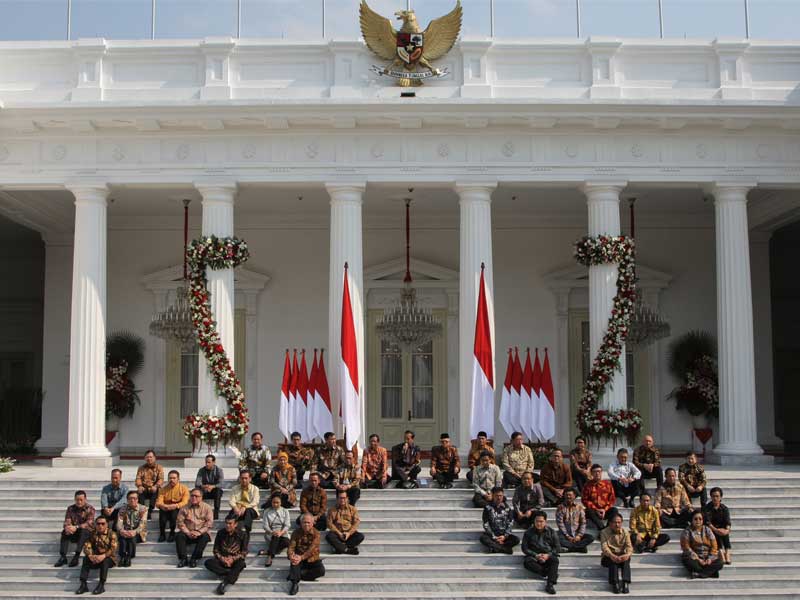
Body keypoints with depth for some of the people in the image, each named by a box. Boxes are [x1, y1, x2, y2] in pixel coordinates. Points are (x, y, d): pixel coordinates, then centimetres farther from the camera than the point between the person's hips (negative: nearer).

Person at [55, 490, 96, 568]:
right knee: (64, 532, -25)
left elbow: (89, 523, -19)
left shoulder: (90, 509, -6)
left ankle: (76, 557, -43)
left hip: (87, 533, -3)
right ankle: (63, 557, -32)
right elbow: (67, 521, -5)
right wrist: (67, 527, -30)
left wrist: (77, 527, -34)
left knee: (84, 531, -35)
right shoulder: (71, 508, 5)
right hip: (74, 534, 3)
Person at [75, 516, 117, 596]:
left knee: (105, 561, -36)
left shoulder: (111, 534, -7)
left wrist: (103, 556, -34)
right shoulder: (92, 534, 4)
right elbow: (86, 547, -6)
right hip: (96, 558, 3)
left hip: (109, 558, -3)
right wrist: (90, 555, -27)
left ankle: (101, 585, -33)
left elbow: (113, 548, -18)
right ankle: (83, 585, -27)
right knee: (86, 559, -23)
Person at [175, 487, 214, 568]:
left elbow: (209, 523, -6)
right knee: (179, 535, -28)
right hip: (188, 533, 2)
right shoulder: (185, 508, 8)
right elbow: (180, 522, 1)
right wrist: (188, 532, -14)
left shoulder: (207, 508, 3)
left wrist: (199, 532, -19)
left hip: (201, 533, -1)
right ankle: (183, 559, -28)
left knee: (205, 537, -34)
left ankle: (194, 559, -30)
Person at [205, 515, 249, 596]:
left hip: (235, 560, -2)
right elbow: (216, 550, 5)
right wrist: (221, 558, -14)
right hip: (222, 559, 3)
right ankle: (232, 575, -28)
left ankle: (224, 583, -46)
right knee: (208, 563, -27)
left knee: (241, 564, -38)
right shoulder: (220, 533, 1)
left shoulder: (242, 534, -6)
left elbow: (244, 552, -5)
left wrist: (233, 559, -21)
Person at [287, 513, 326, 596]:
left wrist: (301, 557, -37)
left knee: (321, 571, -28)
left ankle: (295, 575, -22)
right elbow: (291, 547, -11)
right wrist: (291, 556, -35)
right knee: (294, 560, -33)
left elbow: (312, 549, -22)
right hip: (299, 557, 1)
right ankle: (295, 583, -39)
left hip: (312, 559, -1)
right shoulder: (296, 532, -2)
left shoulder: (316, 533, -9)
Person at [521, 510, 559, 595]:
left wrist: (548, 555, -13)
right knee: (527, 562, -34)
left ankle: (550, 584, -44)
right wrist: (536, 555, -14)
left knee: (555, 560, -35)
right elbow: (525, 548, 2)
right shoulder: (529, 532, 6)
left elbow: (557, 547, 5)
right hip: (534, 555, 0)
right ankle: (552, 574, -29)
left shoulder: (551, 531, 8)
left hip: (548, 555, 0)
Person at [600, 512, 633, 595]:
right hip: (608, 556, -2)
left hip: (621, 555, 2)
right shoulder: (604, 532, -3)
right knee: (613, 560, -36)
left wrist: (627, 554, -33)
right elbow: (604, 547, -16)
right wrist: (612, 556, -37)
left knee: (626, 559, -32)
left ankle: (625, 583, -43)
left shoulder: (625, 532, 4)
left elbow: (629, 546, -8)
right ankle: (615, 584, -45)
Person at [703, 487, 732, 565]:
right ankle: (722, 554, -45)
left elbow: (728, 522, -10)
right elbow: (707, 522, -16)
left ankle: (727, 554, -41)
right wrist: (715, 529, -32)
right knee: (717, 534, -33)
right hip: (711, 529, -1)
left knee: (725, 532, -31)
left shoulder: (724, 508, 4)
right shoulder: (707, 508, -3)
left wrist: (727, 529, -32)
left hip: (722, 528, 2)